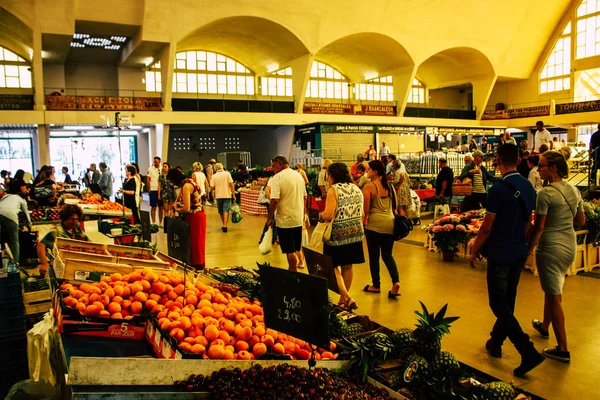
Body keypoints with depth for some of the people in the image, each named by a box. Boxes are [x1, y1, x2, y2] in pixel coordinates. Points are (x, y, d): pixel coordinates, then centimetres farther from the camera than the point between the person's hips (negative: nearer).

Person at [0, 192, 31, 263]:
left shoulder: (7, 195, 37)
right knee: (14, 242, 3)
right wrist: (29, 226, 44)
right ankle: (15, 263, -6)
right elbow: (26, 214, 28)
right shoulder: (22, 200, 25)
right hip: (10, 215, -4)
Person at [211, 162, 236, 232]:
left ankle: (224, 225, 26)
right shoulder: (227, 173, -2)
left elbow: (212, 187, -2)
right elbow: (231, 184, -8)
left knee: (221, 211, 15)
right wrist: (233, 194, -4)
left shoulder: (214, 176, 2)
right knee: (226, 211, -3)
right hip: (227, 195, -2)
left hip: (218, 196, 2)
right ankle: (225, 225, -15)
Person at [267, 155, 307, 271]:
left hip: (284, 220, -7)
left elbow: (274, 201, -22)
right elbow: (304, 197, 15)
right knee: (297, 247, 21)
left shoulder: (277, 178, -15)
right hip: (299, 219, 7)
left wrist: (269, 218, -12)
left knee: (290, 251, 2)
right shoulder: (299, 176, 8)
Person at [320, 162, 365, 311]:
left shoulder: (334, 189, -12)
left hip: (337, 234, -7)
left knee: (333, 266, 4)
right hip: (355, 233, 7)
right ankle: (344, 298, 26)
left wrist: (321, 215, 1)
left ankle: (347, 298, -7)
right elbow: (362, 215, 12)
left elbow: (328, 215, -19)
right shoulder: (357, 189, 8)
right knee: (347, 266, 15)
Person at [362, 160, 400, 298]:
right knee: (387, 254, 13)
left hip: (375, 224, -5)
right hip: (390, 222, 6)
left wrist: (363, 221, 4)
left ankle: (376, 285, 19)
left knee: (374, 256, 8)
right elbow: (395, 205, 13)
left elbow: (366, 209, -11)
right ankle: (396, 281, -5)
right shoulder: (389, 186, 8)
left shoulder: (369, 187, -10)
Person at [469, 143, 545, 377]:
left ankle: (528, 352, -7)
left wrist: (474, 251, -3)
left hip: (500, 255, -8)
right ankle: (495, 343, 31)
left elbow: (487, 227, -16)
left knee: (499, 304, 0)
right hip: (519, 253, 8)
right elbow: (527, 222, 12)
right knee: (508, 301, 17)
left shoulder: (499, 189, -19)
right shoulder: (528, 187, 3)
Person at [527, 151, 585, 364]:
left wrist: (528, 250, -8)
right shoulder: (574, 190, 5)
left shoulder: (546, 193, -18)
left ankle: (563, 349, 8)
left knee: (554, 296, 1)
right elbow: (581, 221, 13)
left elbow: (538, 228, -18)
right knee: (552, 289, 25)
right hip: (570, 246, 8)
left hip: (551, 248, -8)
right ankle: (545, 326, 44)